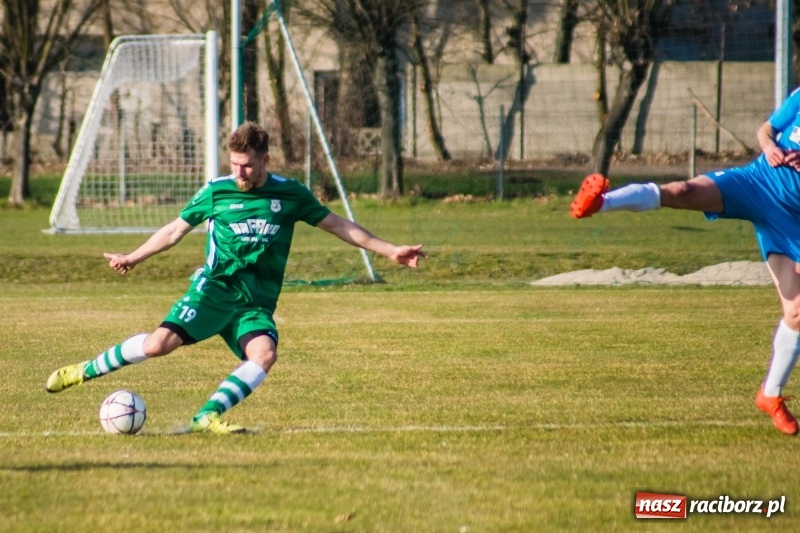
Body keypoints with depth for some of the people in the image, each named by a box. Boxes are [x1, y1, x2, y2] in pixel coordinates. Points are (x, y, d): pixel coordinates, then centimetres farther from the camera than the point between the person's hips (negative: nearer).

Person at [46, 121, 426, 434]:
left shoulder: (290, 194, 6)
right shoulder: (216, 193, 5)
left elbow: (338, 225, 14)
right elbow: (175, 230, 17)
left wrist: (389, 251, 11)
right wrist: (133, 258, 9)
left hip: (258, 302, 2)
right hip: (216, 287, -2)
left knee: (264, 353, -29)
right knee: (160, 343, -21)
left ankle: (208, 416, -29)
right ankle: (86, 370, -2)